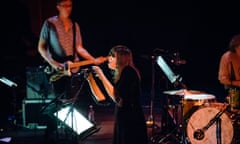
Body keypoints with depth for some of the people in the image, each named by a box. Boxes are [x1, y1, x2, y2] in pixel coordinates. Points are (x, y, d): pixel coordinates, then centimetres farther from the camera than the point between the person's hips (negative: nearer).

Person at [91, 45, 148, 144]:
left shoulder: (128, 72, -16)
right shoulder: (122, 73, 13)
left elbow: (117, 97, -22)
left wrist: (102, 76, -19)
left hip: (131, 122, -9)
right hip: (123, 120, 9)